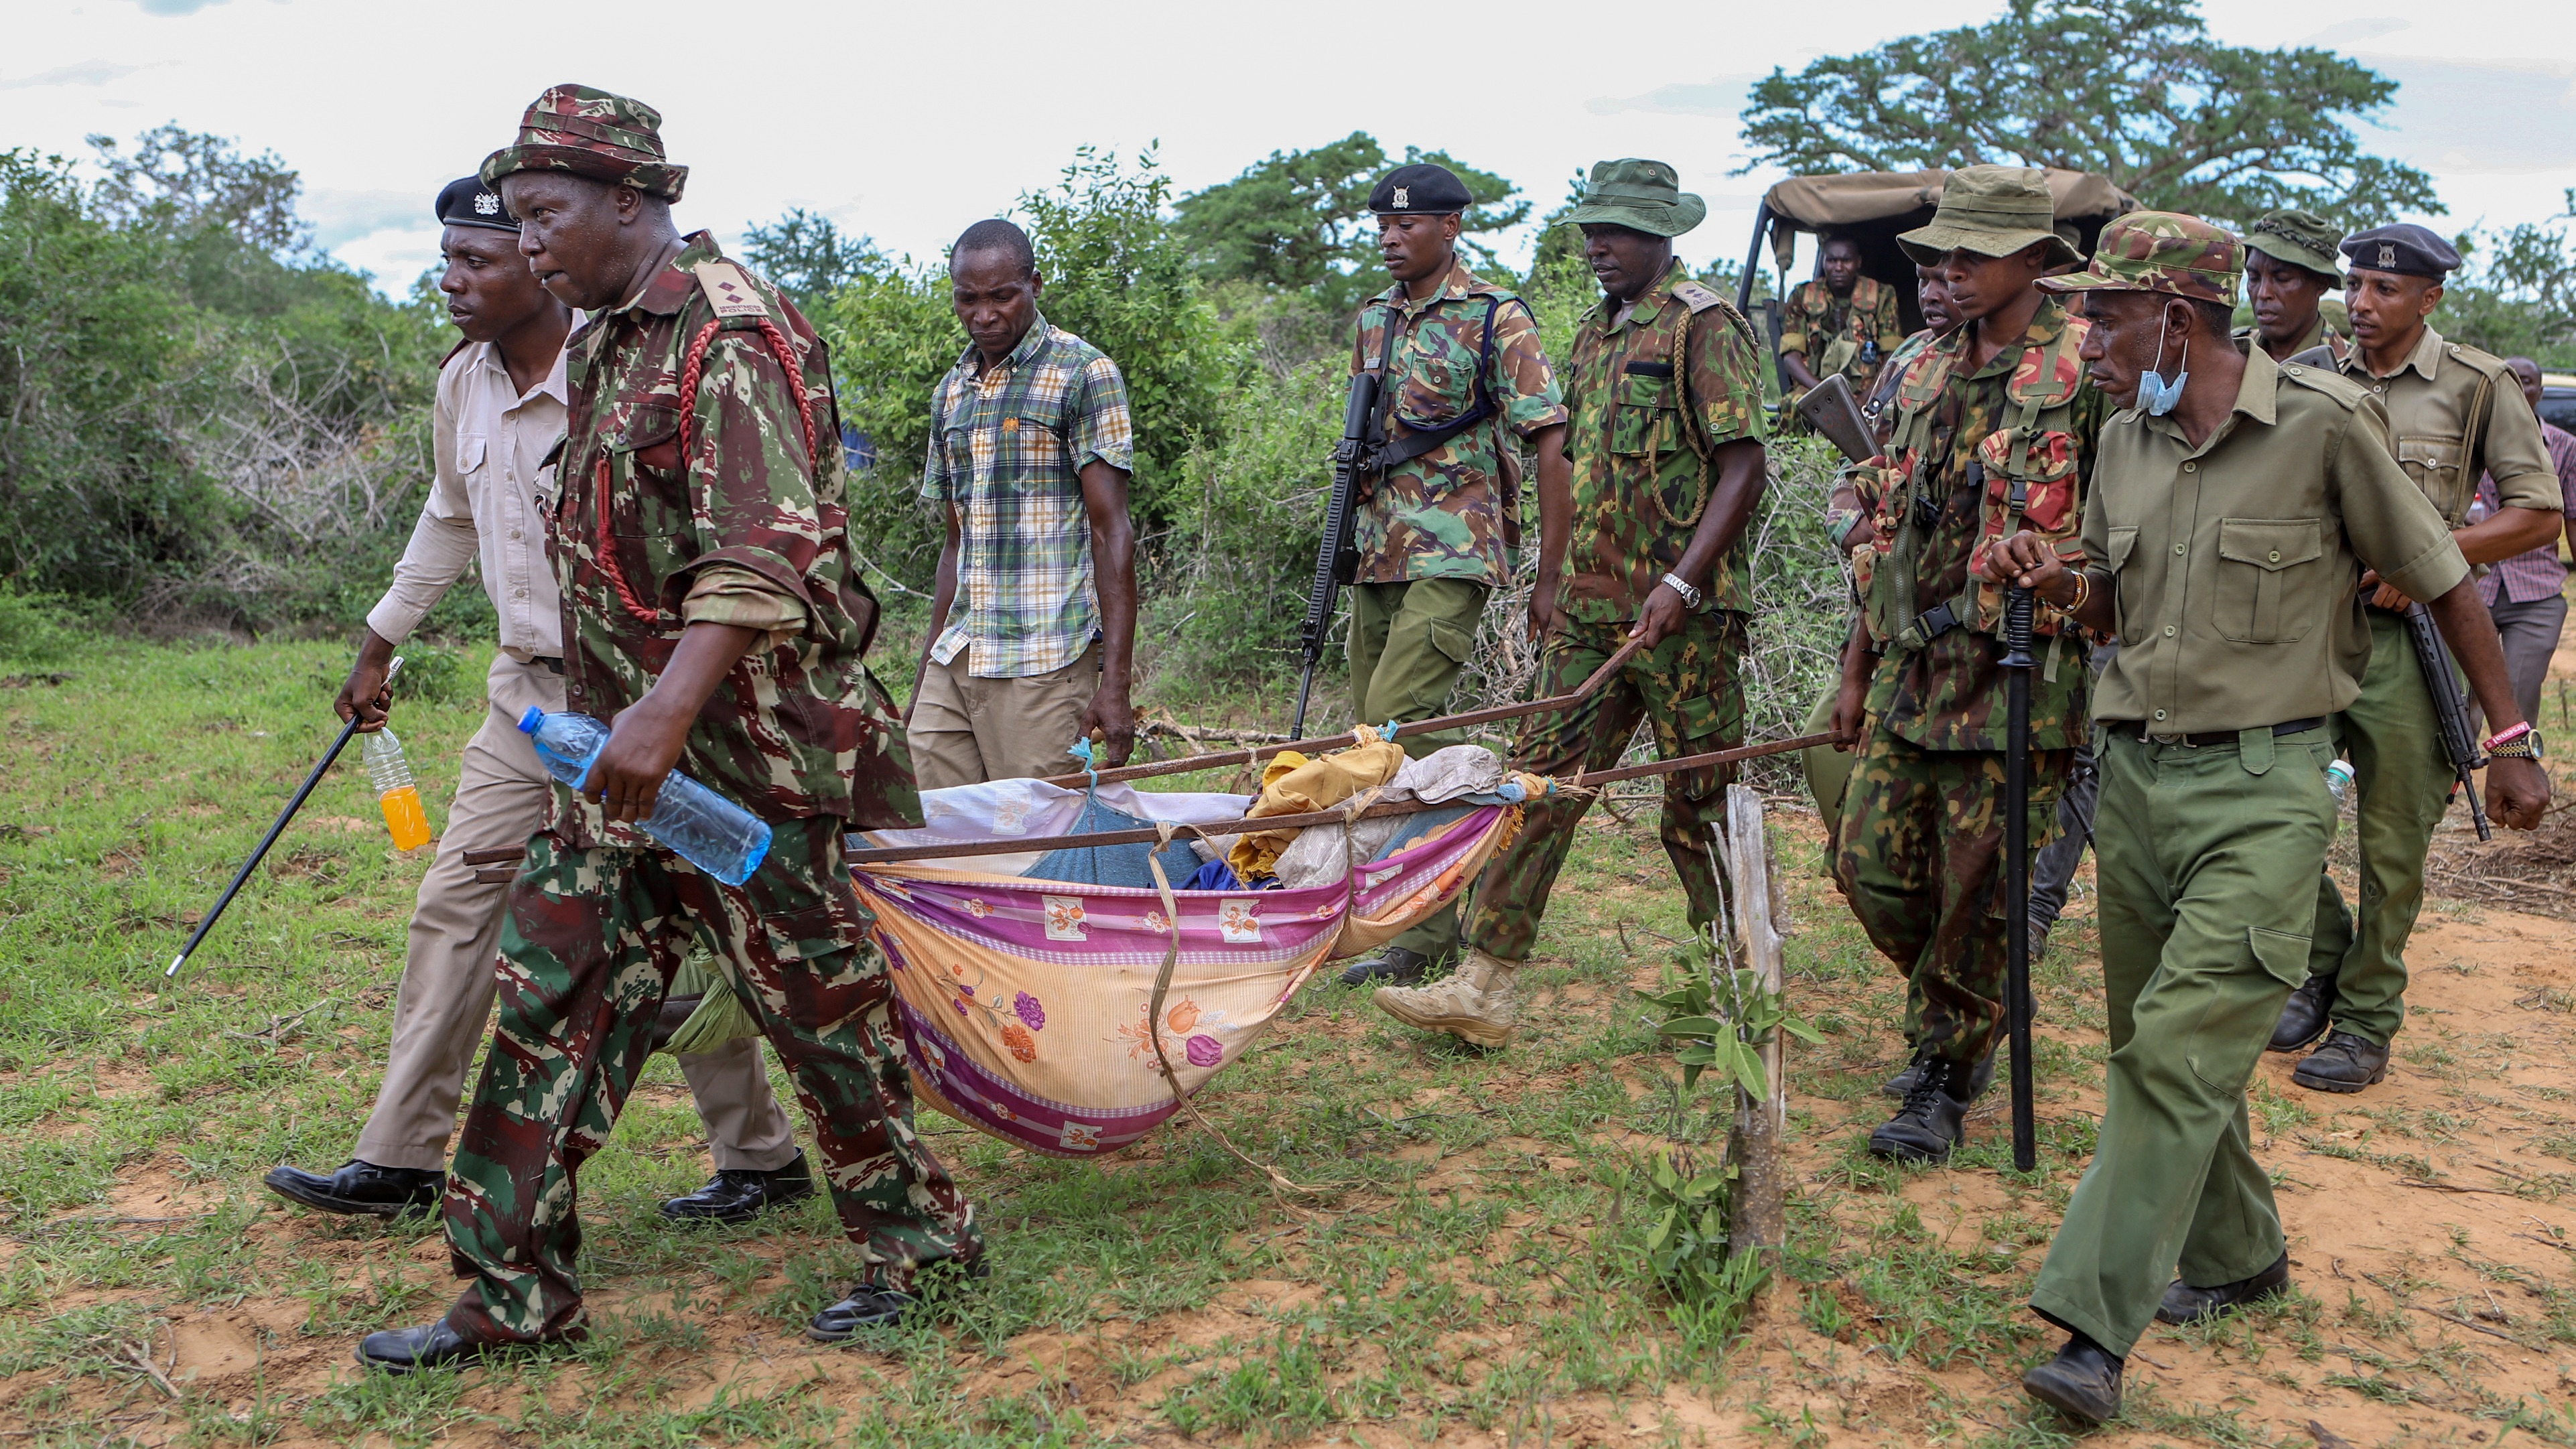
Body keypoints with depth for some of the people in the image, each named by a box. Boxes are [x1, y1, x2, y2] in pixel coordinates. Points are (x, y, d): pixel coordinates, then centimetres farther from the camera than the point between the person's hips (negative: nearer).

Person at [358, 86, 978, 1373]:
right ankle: (514, 1292, 20)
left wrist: (670, 711, -36)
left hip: (748, 747, -9)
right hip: (629, 741, 9)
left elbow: (764, 555, -27)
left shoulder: (732, 337, -15)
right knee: (554, 992, 9)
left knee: (815, 998, 3)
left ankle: (920, 1239, 22)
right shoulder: (606, 346, 15)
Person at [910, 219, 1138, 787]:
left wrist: (1115, 682, -15)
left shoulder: (1084, 374, -3)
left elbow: (1111, 531, -8)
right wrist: (928, 671, 19)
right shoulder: (950, 393, 17)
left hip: (1044, 664, -6)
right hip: (954, 661, 6)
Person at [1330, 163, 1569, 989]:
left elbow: (1549, 441, -8)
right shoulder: (1375, 319, 16)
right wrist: (1349, 527, 15)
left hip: (1454, 554, -7)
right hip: (1381, 550, 8)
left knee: (1399, 717, -17)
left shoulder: (1495, 319, -5)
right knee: (1374, 727, 7)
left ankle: (1427, 933, -9)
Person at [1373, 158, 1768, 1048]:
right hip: (1590, 609, 7)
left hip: (1685, 612, -7)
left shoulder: (1704, 325, -7)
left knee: (1700, 805, 3)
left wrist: (1680, 584, -22)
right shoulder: (1594, 333, 17)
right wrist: (1551, 580, 17)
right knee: (1541, 780, 2)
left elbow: (1744, 468, -14)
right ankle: (1485, 984, 4)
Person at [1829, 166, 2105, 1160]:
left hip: (2017, 675, -6)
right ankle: (1960, 1018, 33)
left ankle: (1946, 1077, 18)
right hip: (1909, 670, 7)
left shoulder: (2089, 368, -6)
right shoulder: (1925, 374, 14)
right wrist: (1858, 667, 16)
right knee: (1870, 868, 9)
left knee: (1981, 893, 1)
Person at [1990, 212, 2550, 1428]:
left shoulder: (2322, 423, -12)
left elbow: (2442, 581, -2)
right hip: (2135, 769, 7)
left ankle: (2095, 1329, -12)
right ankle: (2236, 1258, 34)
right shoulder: (2125, 439, 6)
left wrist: (2510, 742, 2)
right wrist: (2059, 582, -6)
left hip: (2263, 788, -6)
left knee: (2179, 1048, -14)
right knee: (2160, 1042, 14)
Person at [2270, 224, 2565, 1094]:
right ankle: (2326, 963, 23)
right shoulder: (2318, 381, 8)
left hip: (2405, 638, -3)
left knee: (2391, 845, 3)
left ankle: (2367, 1021, 16)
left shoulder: (2477, 386, -1)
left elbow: (2542, 514, -2)